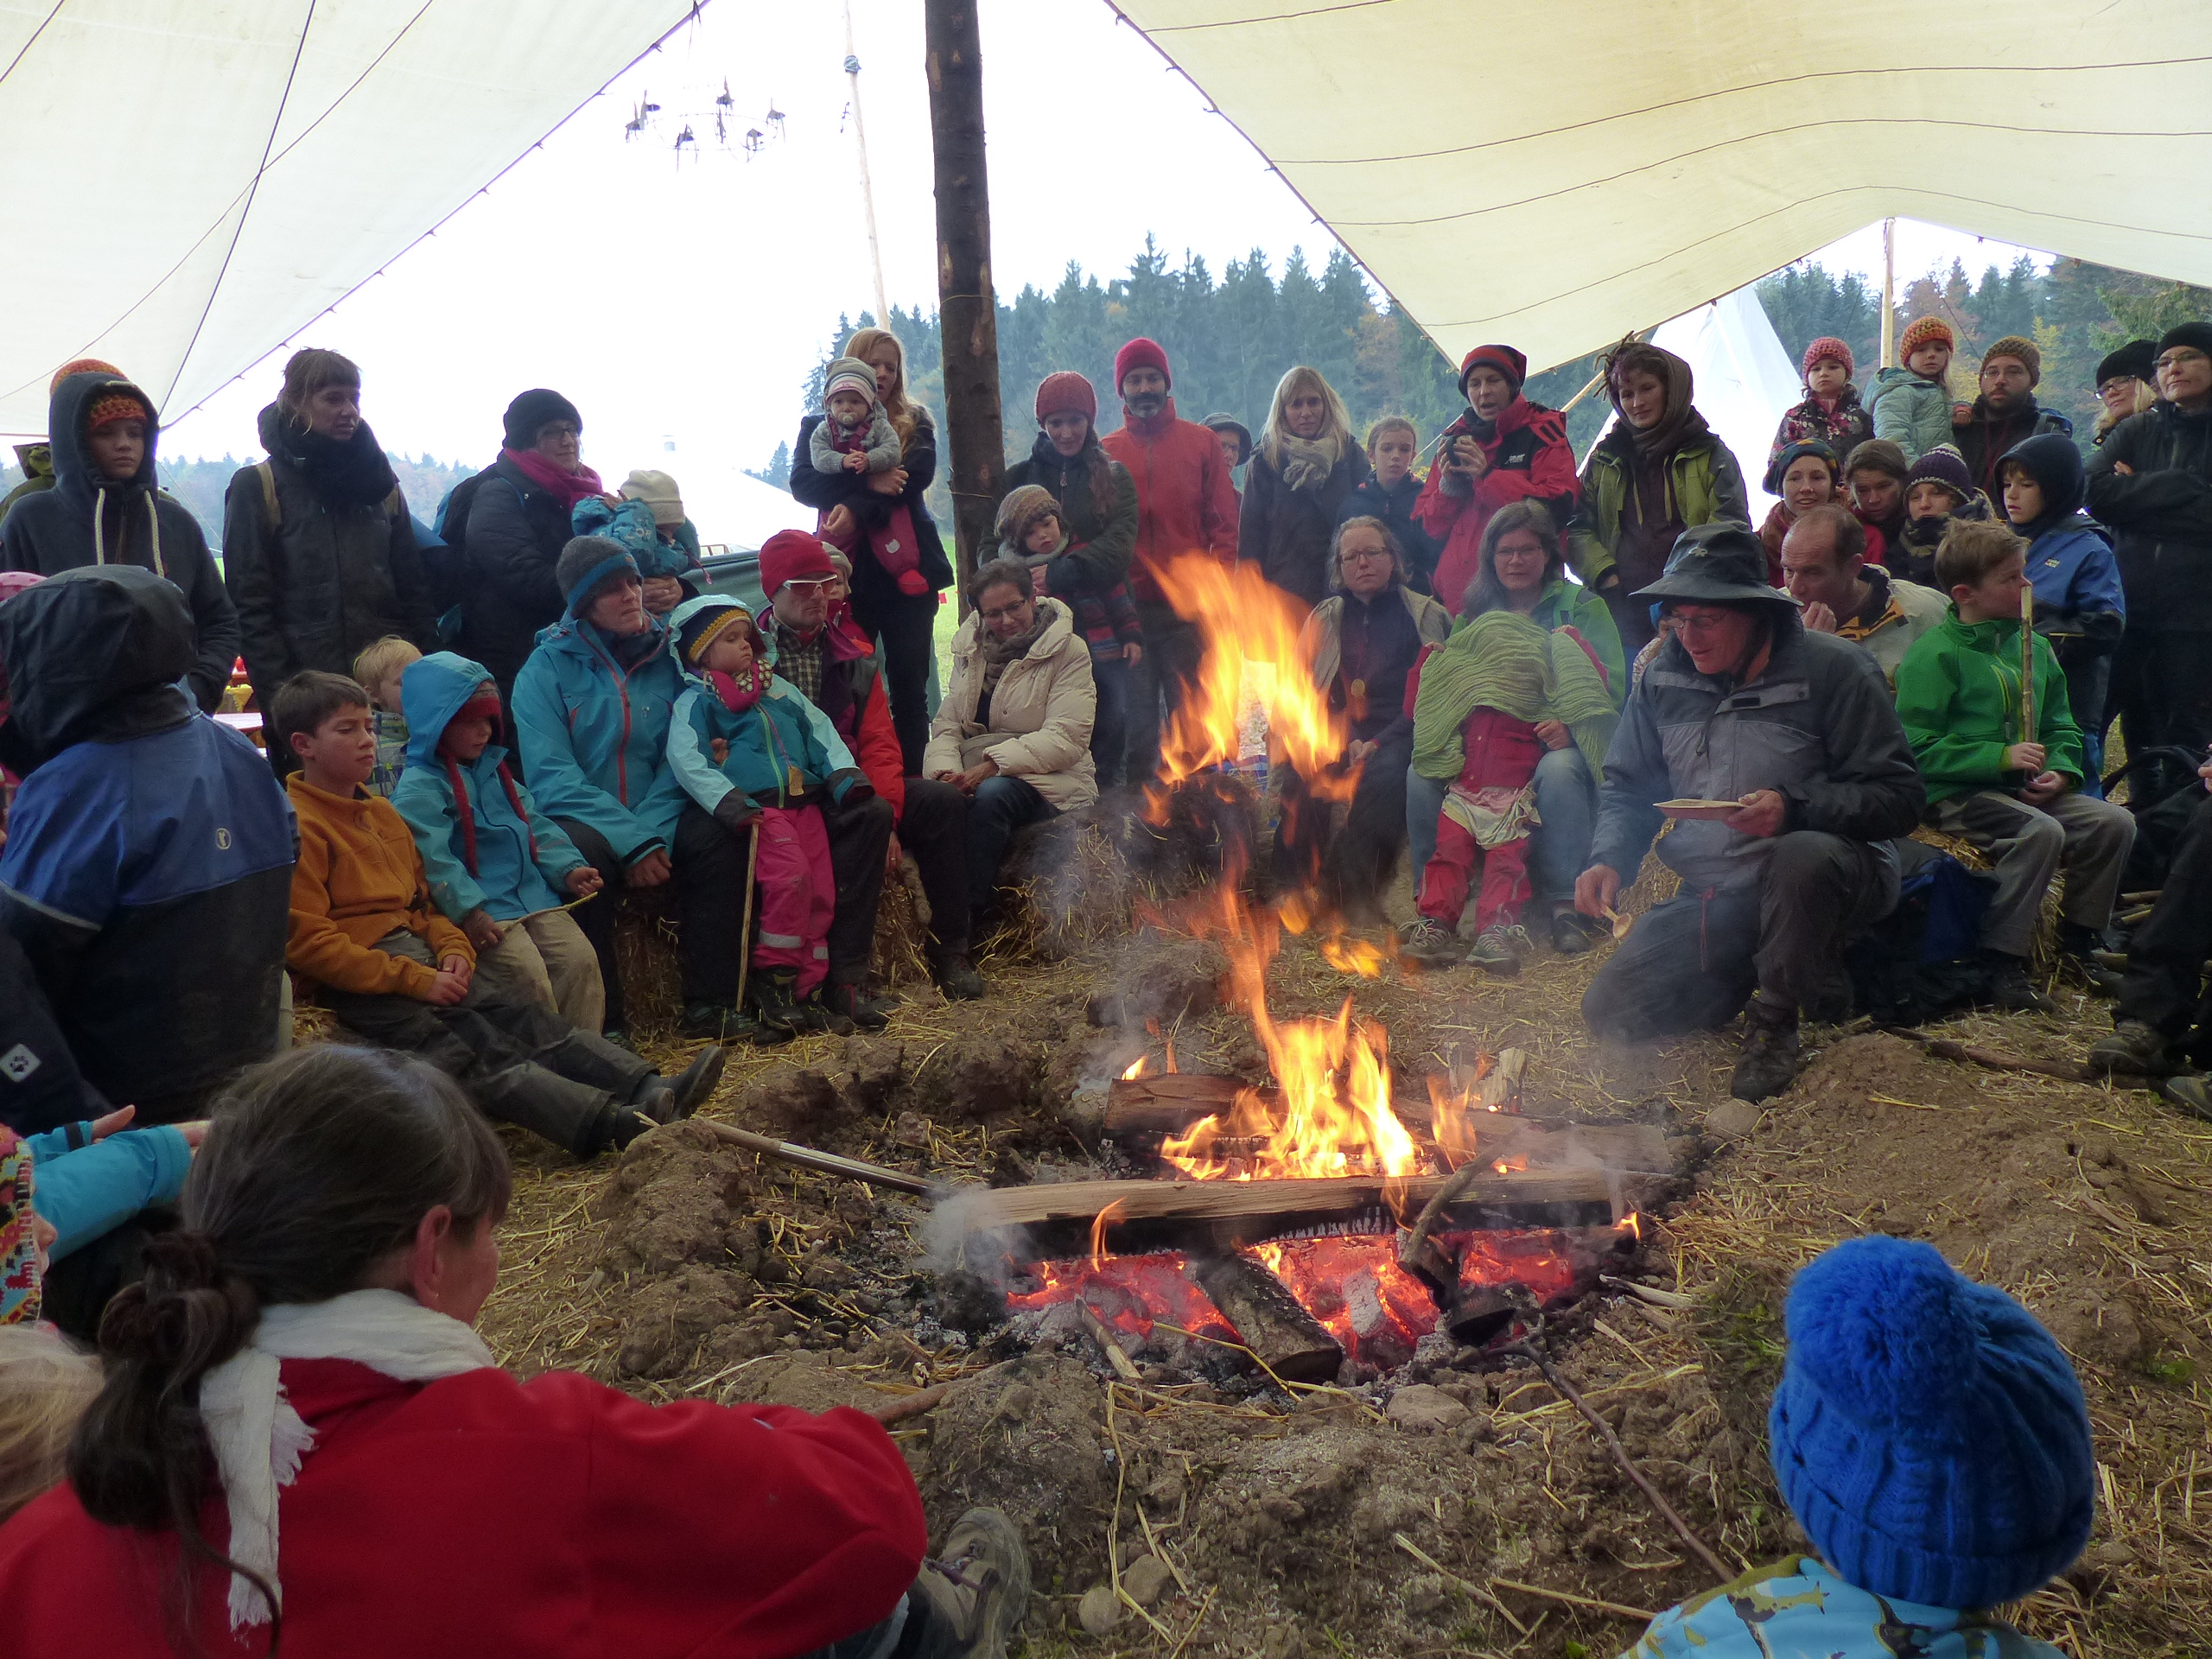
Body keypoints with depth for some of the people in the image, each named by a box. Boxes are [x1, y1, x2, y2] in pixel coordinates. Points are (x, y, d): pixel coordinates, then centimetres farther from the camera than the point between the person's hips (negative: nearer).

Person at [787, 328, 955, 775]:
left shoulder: (915, 423, 12)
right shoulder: (819, 426, 13)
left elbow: (917, 476, -7)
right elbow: (802, 484, -4)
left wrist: (856, 508, -20)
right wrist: (868, 483, -19)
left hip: (907, 566, 0)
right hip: (848, 570, 0)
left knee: (909, 683, -1)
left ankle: (913, 778, 3)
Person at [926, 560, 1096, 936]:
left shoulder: (1068, 650, -2)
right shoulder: (971, 648, 15)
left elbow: (1066, 739, -13)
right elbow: (947, 724, 8)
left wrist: (993, 765, -23)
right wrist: (945, 770, -16)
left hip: (1048, 782, -4)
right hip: (977, 777, 4)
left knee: (992, 795, -37)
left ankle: (973, 915, -29)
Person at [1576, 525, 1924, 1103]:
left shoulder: (1832, 667, -12)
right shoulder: (1664, 676, 4)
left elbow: (1898, 796, -15)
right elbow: (1627, 787, 12)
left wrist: (1795, 809, -31)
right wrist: (1609, 859, -8)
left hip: (1815, 879, -5)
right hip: (1711, 898, 5)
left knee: (1803, 857, -41)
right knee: (1610, 1011, -8)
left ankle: (1775, 1018, -13)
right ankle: (1768, 971, 15)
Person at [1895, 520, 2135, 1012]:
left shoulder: (2035, 647, 14)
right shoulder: (1933, 654, -9)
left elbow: (2061, 727, 20)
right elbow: (1917, 747, -15)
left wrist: (2060, 772, -2)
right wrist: (2000, 757, -20)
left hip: (2025, 788, 7)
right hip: (1955, 793, -7)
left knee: (2114, 821, -11)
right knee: (2040, 832, -31)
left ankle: (2078, 944, 6)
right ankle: (2002, 965, -24)